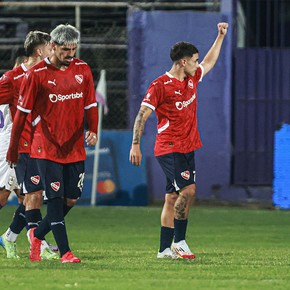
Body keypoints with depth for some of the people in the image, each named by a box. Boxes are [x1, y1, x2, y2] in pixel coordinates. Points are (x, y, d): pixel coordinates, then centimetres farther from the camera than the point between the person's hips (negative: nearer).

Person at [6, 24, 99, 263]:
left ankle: (37, 234, 28)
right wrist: (13, 150, 2)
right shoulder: (37, 74, -8)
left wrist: (93, 131, -9)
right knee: (56, 198, -9)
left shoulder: (82, 70, 5)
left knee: (72, 199, 7)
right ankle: (65, 252, -7)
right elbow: (22, 113, -2)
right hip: (47, 147, -5)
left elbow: (90, 105, 11)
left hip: (75, 148, 5)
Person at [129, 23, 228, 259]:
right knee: (188, 189, -18)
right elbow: (142, 115, -12)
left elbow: (209, 62, 32)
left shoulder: (192, 79, 12)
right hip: (168, 148, -8)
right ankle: (179, 241, -10)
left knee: (173, 197, 7)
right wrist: (135, 145, -17)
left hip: (187, 148, 8)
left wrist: (221, 36, 32)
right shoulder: (160, 85, -11)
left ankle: (165, 249, 8)